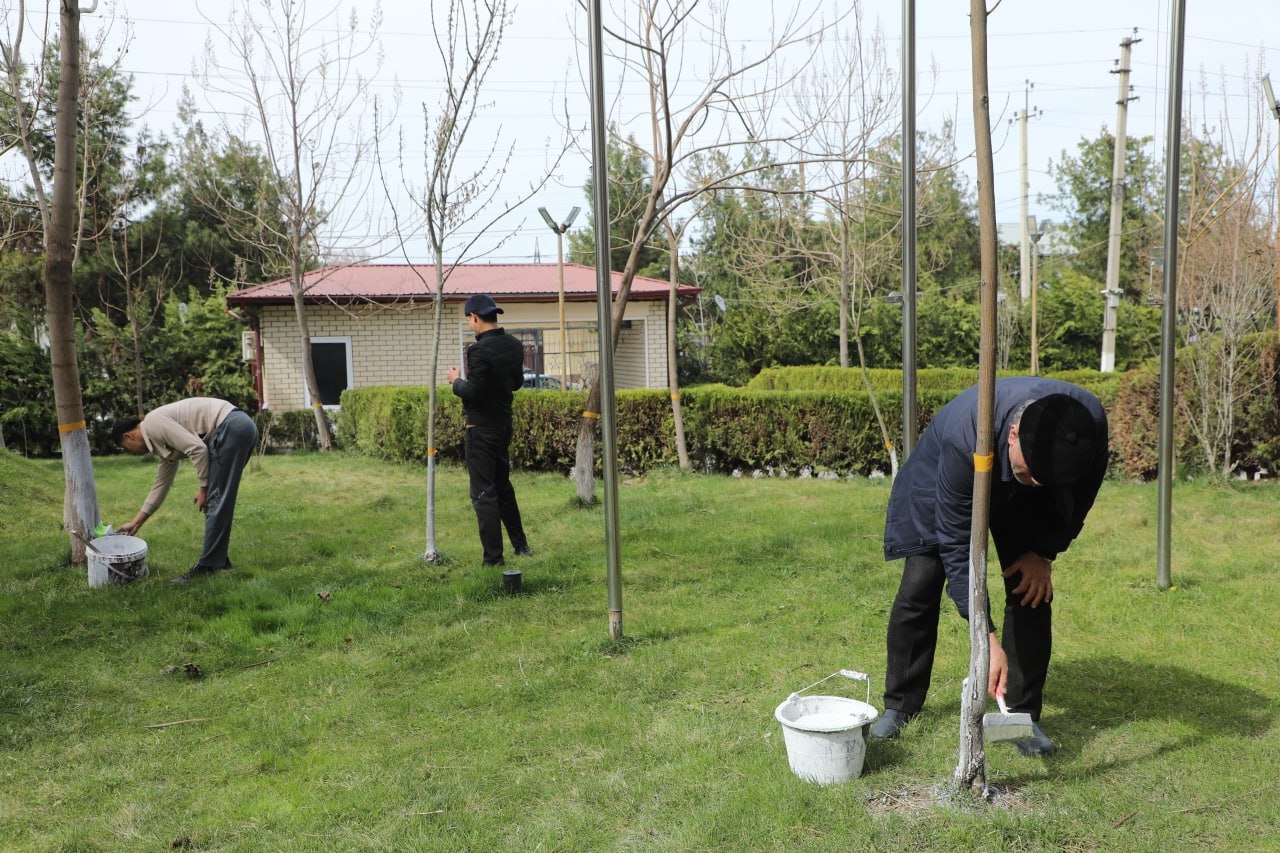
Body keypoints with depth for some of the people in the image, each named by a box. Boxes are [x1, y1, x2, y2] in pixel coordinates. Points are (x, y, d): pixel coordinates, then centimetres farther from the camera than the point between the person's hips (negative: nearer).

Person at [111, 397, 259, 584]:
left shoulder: (153, 423, -3)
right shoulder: (163, 443, 25)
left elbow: (197, 449, -14)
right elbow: (161, 485, 33)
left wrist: (203, 488, -4)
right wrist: (135, 523, 39)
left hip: (231, 427, -10)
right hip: (242, 426, 10)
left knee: (215, 501, -5)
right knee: (218, 501, 16)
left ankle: (208, 566, 0)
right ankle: (218, 559, 22)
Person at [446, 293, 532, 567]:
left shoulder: (480, 350, -22)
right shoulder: (514, 345, 4)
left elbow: (473, 393, -23)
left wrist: (456, 381, -5)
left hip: (482, 428, -8)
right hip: (504, 423, 9)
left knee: (483, 493, -2)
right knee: (503, 485, 22)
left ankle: (493, 558, 2)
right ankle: (520, 545, 31)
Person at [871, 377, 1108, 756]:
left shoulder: (1090, 421, -35)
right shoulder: (966, 436, -45)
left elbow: (1080, 493, -9)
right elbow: (956, 545, -39)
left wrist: (1044, 552, -12)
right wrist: (987, 639, -41)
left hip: (1022, 504, 3)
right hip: (940, 484, -3)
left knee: (1033, 592, -8)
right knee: (919, 588, -8)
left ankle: (1023, 715, 7)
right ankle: (899, 705, 10)